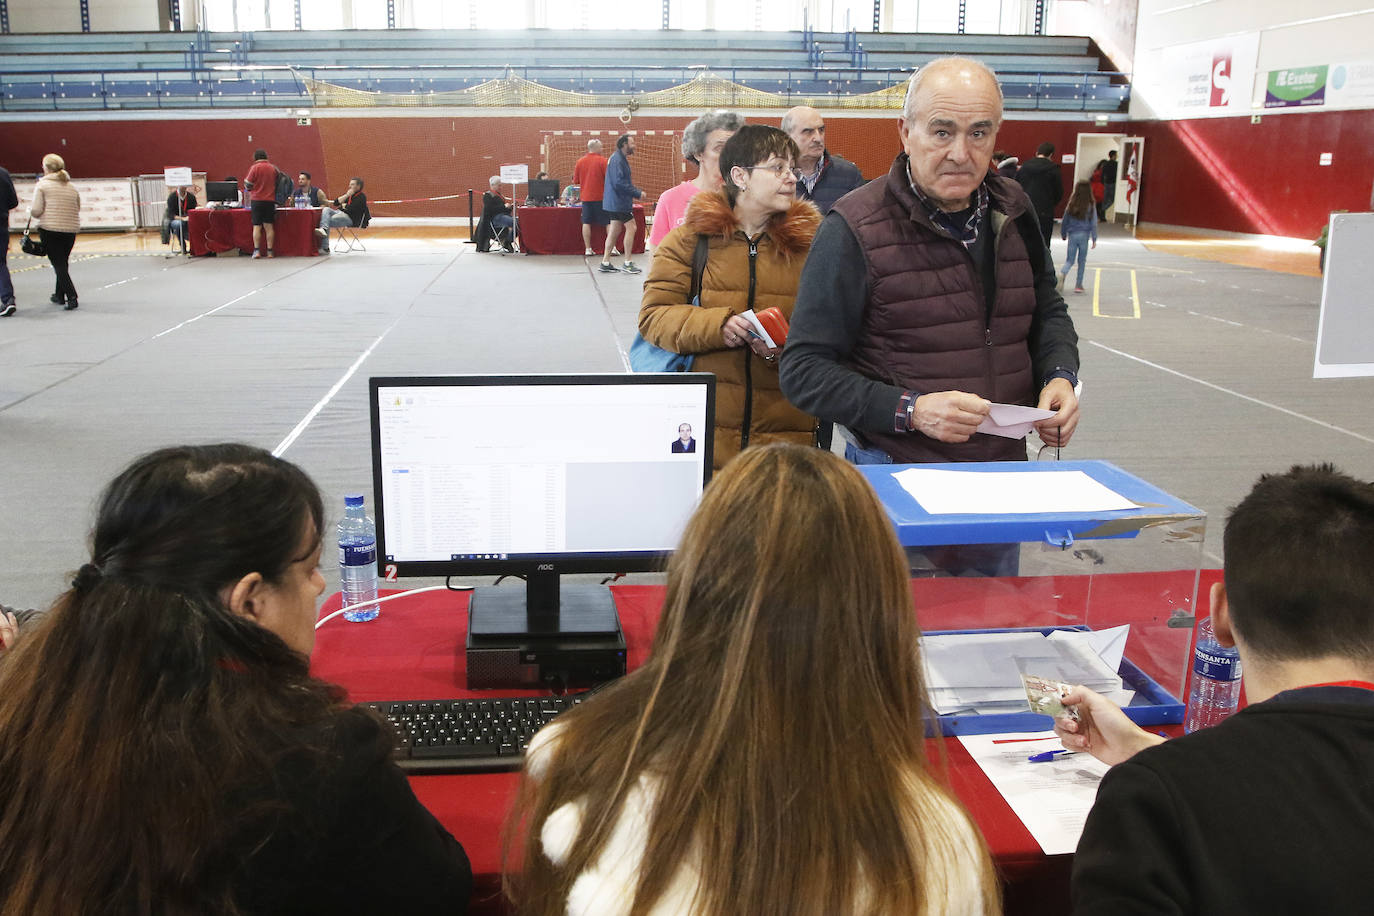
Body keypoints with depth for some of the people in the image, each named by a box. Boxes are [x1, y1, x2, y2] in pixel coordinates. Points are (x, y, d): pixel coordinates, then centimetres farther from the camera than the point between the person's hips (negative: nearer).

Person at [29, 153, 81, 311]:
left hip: (50, 228, -5)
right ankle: (59, 296, 27)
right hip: (71, 229, 5)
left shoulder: (42, 185, -5)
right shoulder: (72, 187, 10)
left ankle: (71, 297, -12)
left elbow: (36, 211, -10)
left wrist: (30, 210, 11)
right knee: (62, 263, 18)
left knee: (58, 264, -2)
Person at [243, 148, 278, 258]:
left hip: (257, 200, -3)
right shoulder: (273, 168, 5)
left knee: (257, 226, 1)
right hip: (270, 200, 3)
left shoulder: (255, 167, -8)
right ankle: (270, 251, 3)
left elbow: (247, 185, -6)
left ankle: (257, 250, -4)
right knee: (269, 226, 5)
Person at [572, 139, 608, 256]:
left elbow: (575, 181, 9)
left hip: (585, 197, 3)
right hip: (600, 197, -3)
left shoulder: (580, 162, 3)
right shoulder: (602, 161, -8)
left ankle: (587, 249, 3)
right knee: (608, 222, 4)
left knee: (586, 223, 5)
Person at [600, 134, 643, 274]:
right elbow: (619, 183, -25)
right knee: (630, 227, -5)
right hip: (619, 202, -10)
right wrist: (637, 193, -18)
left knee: (614, 230, 11)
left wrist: (633, 193, 15)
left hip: (614, 202, 10)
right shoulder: (617, 160, -17)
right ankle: (628, 263, -2)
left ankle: (605, 263, 13)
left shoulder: (619, 158, 16)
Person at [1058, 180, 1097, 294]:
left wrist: (1063, 235, 21)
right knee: (1082, 261, 10)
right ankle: (1078, 285, 12)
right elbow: (1093, 224, -4)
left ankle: (1063, 272, -25)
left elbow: (1064, 222, 6)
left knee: (1070, 260, 7)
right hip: (1084, 235, -1)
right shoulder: (1091, 207, -5)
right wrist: (1094, 239, 1)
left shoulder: (1070, 206, -1)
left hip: (1072, 235, 1)